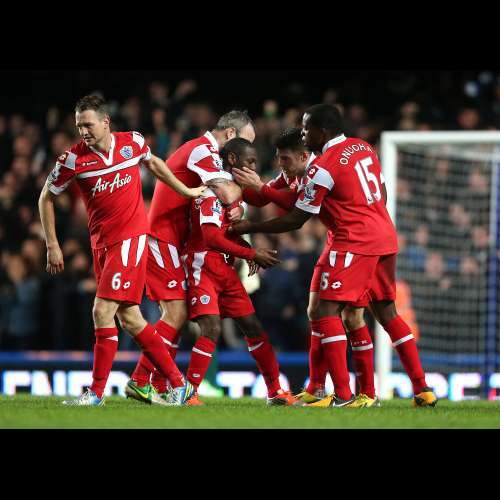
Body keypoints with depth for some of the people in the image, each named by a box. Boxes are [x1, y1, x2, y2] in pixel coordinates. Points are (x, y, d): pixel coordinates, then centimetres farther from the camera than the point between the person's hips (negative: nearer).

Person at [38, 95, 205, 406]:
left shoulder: (133, 142, -4)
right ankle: (178, 385, 16)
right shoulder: (73, 159, -6)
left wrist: (187, 191, 24)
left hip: (131, 237, -3)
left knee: (103, 312, -14)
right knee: (129, 319, 5)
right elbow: (47, 199, 7)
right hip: (102, 242, 3)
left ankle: (97, 392, -7)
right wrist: (52, 246, 5)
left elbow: (153, 163, 20)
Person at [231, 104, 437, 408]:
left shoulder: (323, 167, -13)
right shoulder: (364, 147, 11)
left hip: (354, 243, -9)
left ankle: (344, 396, -17)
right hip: (386, 237, 9)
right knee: (387, 312, 17)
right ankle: (423, 389, 16)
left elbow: (295, 221, -9)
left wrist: (249, 228, 0)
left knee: (327, 312, -8)